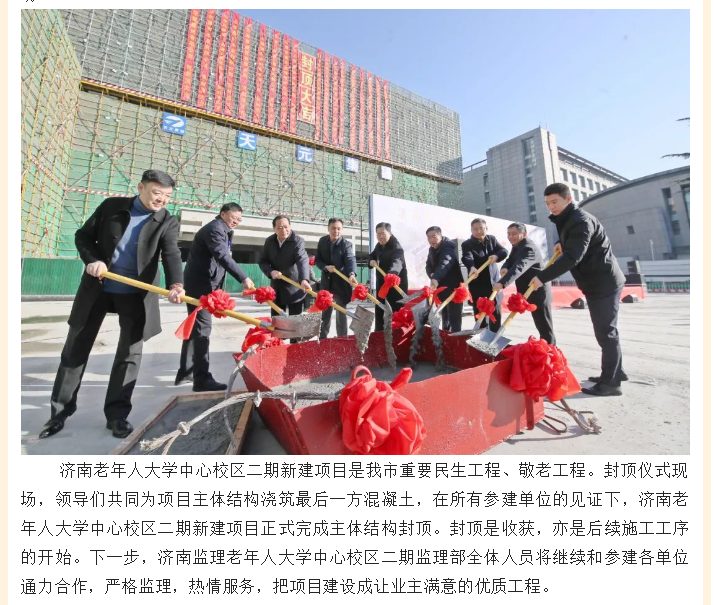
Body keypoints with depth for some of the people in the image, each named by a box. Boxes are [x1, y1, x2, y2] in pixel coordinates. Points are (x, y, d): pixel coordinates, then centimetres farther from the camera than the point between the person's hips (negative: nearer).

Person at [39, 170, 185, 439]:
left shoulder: (168, 222, -5)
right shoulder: (112, 206, 1)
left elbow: (172, 255, -21)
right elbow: (83, 235, 8)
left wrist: (176, 284, -39)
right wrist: (92, 259, -13)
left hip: (136, 294, -2)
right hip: (98, 287, 2)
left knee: (129, 353, 2)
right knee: (76, 348, 10)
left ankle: (116, 414, 17)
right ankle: (60, 410, 28)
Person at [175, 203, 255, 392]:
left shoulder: (224, 231, 19)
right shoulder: (214, 228, -13)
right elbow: (223, 257, -29)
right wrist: (244, 278, -37)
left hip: (206, 284, 10)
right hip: (199, 284, -10)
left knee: (195, 326, 13)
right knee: (202, 328, -12)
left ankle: (185, 372, 24)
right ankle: (202, 378, -9)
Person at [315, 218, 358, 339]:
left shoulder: (346, 244, -13)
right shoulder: (322, 241, 0)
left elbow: (350, 260, -29)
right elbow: (317, 259, 2)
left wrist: (352, 274, -49)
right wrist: (326, 267, -18)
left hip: (341, 282, -4)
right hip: (326, 282, 4)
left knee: (341, 312, 4)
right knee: (325, 312, 14)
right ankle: (322, 338, 28)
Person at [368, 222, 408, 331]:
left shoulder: (396, 247, -21)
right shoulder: (379, 245, 4)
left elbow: (397, 262, -41)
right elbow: (372, 255, 23)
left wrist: (391, 274, -62)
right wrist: (372, 261, -2)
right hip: (382, 284, 8)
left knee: (395, 312, -6)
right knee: (379, 312, 16)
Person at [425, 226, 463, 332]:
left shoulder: (448, 247, -21)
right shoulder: (432, 249, 7)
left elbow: (444, 263, -40)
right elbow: (429, 265, 8)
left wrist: (436, 278, -57)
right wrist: (431, 274, -16)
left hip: (453, 287, -8)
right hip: (442, 287, 8)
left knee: (454, 317, -9)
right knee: (444, 315, 20)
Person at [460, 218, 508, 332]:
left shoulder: (492, 239, 8)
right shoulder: (467, 244, -7)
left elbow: (504, 251, 3)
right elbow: (467, 257, -25)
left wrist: (496, 256, -21)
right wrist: (472, 267, -47)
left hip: (493, 282, 4)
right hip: (477, 284, -4)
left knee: (496, 311, 11)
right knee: (479, 313, 0)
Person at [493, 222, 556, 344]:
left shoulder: (529, 248, -22)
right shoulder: (517, 246, 11)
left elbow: (518, 267, -38)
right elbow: (510, 261, 7)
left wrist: (502, 283, -52)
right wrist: (504, 268, -19)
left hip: (538, 293, -10)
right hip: (530, 292, 10)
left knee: (544, 325, -5)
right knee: (540, 324, 18)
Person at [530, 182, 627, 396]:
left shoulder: (581, 221, -20)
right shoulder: (567, 220, 10)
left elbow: (572, 257, -31)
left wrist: (542, 277, -35)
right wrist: (562, 243, 13)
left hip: (604, 282, -10)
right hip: (596, 282, 10)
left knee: (605, 331, -6)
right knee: (605, 330, 17)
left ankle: (610, 382, 1)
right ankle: (616, 371, 30)